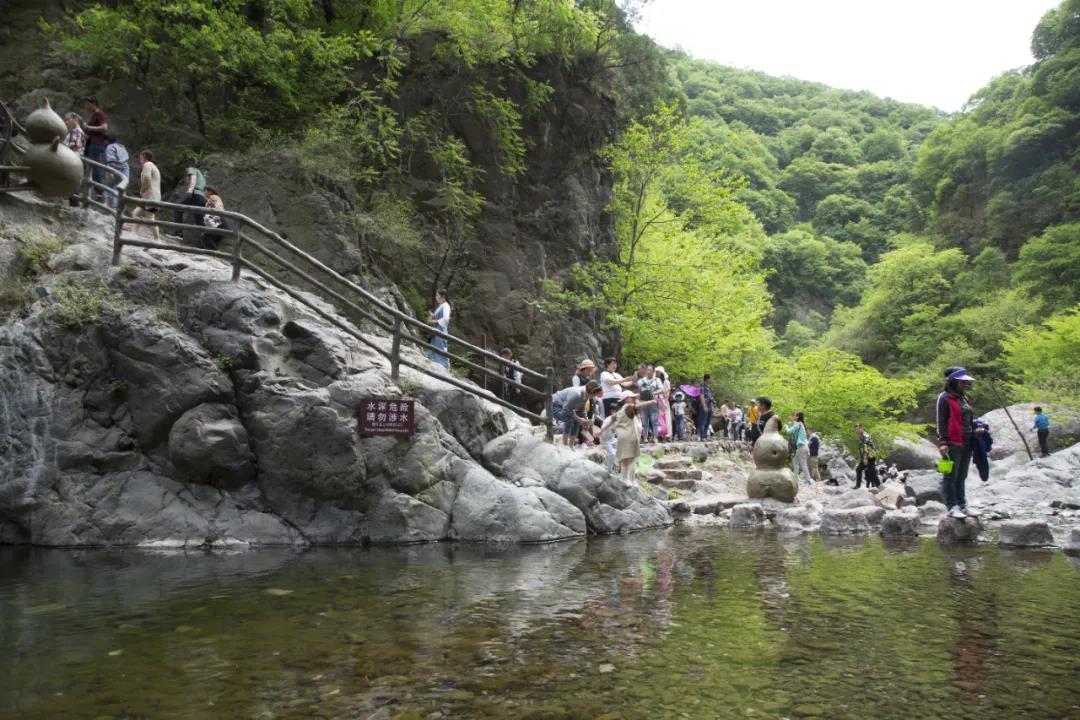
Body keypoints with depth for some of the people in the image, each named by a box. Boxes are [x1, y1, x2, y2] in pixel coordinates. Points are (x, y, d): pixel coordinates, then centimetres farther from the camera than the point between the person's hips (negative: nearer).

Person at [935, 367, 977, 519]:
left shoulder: (963, 398, 18)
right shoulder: (944, 398, -8)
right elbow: (941, 422, -13)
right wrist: (942, 442, -19)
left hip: (966, 443, 9)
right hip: (952, 444, -9)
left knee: (961, 477, 14)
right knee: (951, 476, -4)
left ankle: (962, 505, 20)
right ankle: (952, 507, -2)